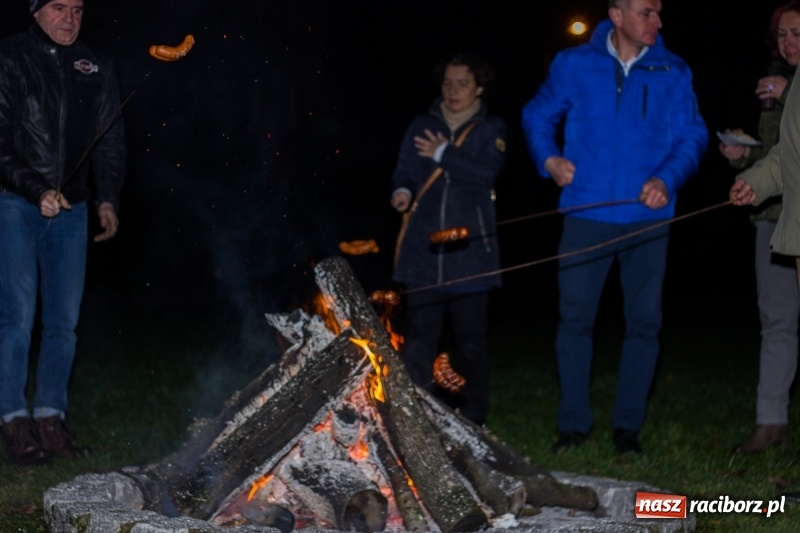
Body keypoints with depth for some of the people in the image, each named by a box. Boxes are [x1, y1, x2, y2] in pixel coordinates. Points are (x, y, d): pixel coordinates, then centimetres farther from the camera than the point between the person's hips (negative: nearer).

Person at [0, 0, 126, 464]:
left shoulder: (97, 69, 9)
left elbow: (111, 142, 11)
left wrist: (108, 199, -2)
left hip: (71, 208, 4)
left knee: (64, 321, 6)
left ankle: (51, 418, 15)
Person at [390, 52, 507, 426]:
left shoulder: (491, 129, 7)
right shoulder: (422, 127, 14)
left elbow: (486, 173, -9)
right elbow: (404, 171, 8)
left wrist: (444, 154, -6)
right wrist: (402, 191, -13)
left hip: (469, 251, -1)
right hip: (422, 251, 1)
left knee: (470, 338, 5)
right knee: (419, 338, -1)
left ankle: (471, 418, 16)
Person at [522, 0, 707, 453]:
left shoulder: (673, 73, 2)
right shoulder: (575, 65, 2)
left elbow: (693, 136, 0)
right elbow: (538, 115, 15)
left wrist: (668, 180, -16)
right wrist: (549, 158, -1)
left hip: (648, 217, 1)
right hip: (587, 213, -1)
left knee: (645, 322, 4)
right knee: (575, 318, 1)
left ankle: (628, 425, 16)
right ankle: (574, 423, 12)